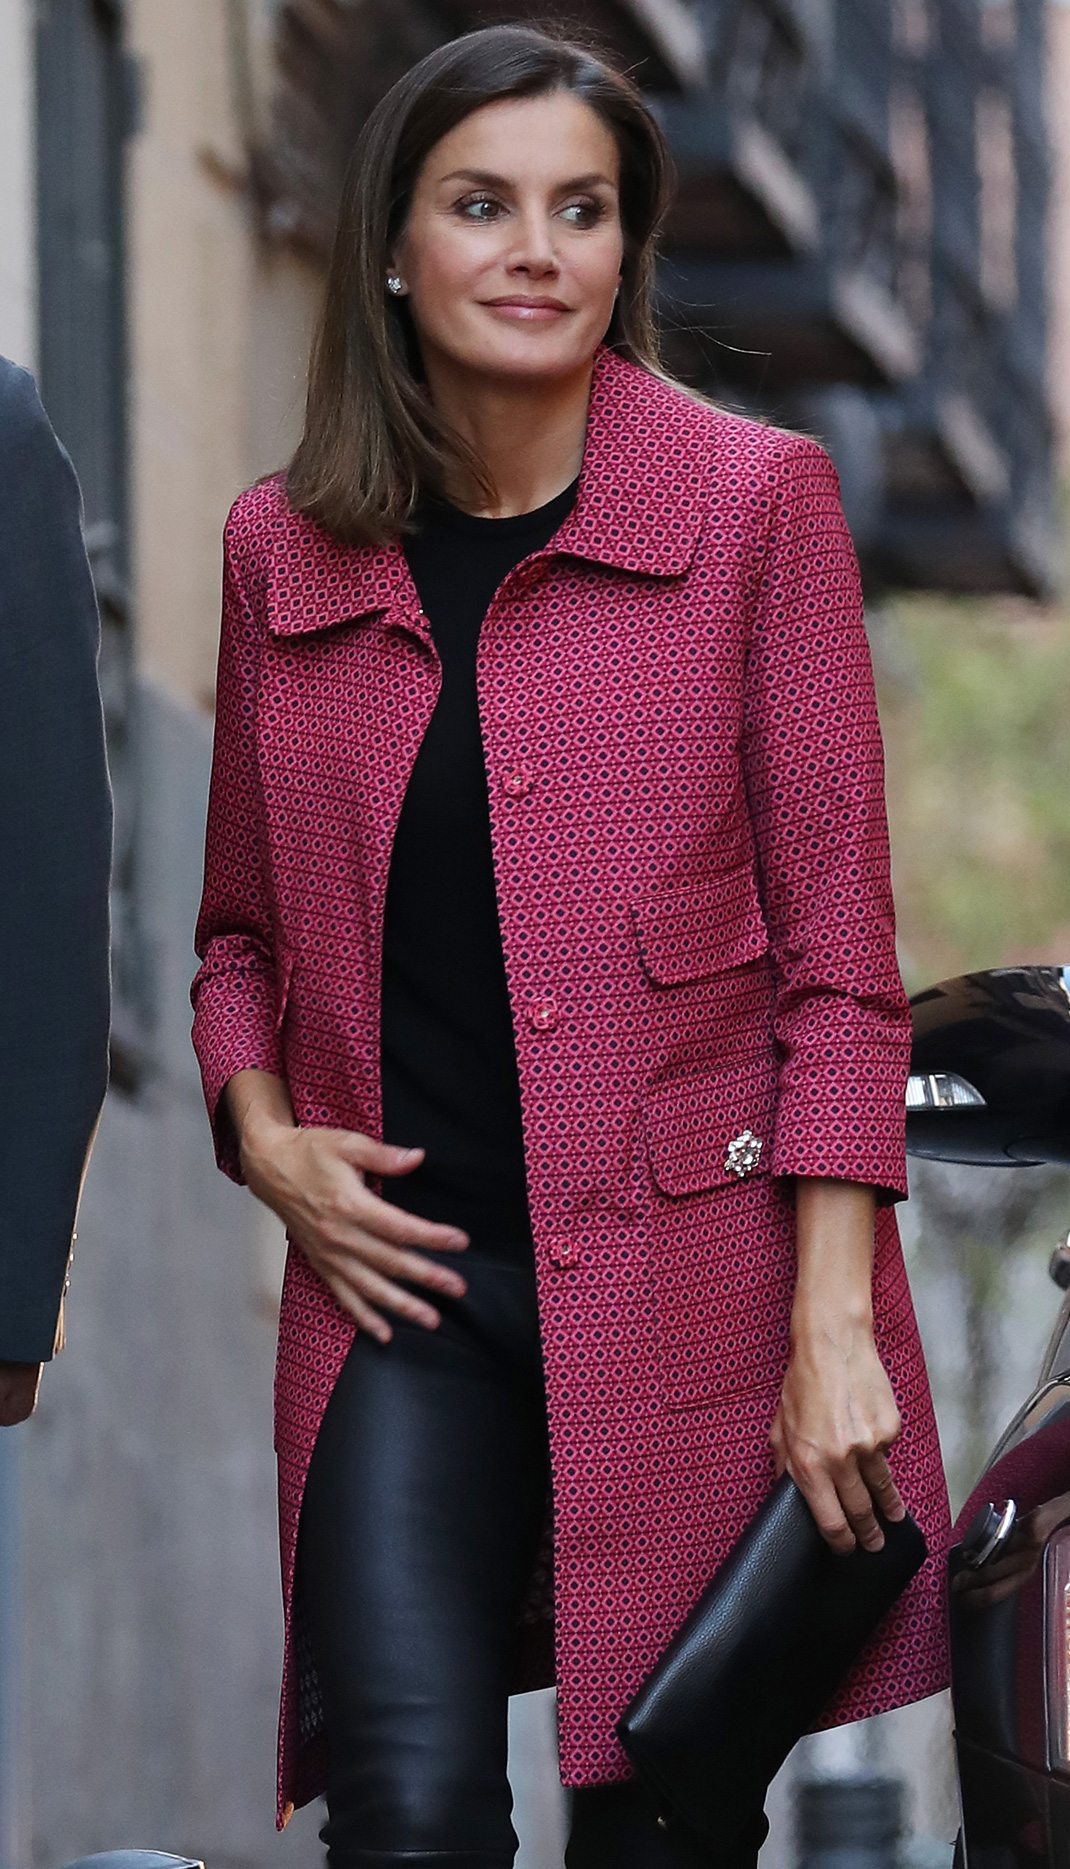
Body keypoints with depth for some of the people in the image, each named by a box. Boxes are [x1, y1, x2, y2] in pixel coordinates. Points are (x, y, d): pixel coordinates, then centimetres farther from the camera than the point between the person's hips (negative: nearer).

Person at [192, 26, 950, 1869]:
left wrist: (834, 1327, -8)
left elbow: (838, 949, -2)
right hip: (405, 1284, 2)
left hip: (688, 1278, -2)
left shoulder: (754, 502, 1)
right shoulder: (285, 547, 10)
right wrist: (260, 1132, 2)